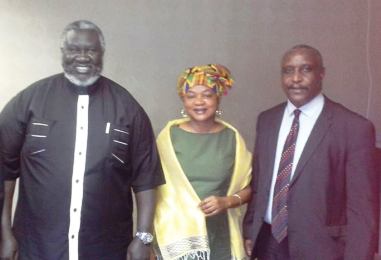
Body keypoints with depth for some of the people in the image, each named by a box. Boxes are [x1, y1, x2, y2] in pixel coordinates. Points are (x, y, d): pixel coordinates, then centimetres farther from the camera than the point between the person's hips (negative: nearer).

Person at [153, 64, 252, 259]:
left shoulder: (231, 137, 0)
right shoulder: (169, 135, -3)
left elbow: (249, 187, 6)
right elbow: (155, 186, 2)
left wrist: (226, 201, -12)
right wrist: (151, 239, 1)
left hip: (219, 239, 1)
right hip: (176, 236, -1)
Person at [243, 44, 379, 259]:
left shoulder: (355, 128, -14)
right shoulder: (267, 120, 3)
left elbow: (361, 207, -13)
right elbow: (258, 181, 9)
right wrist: (249, 230, 8)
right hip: (268, 243, 5)